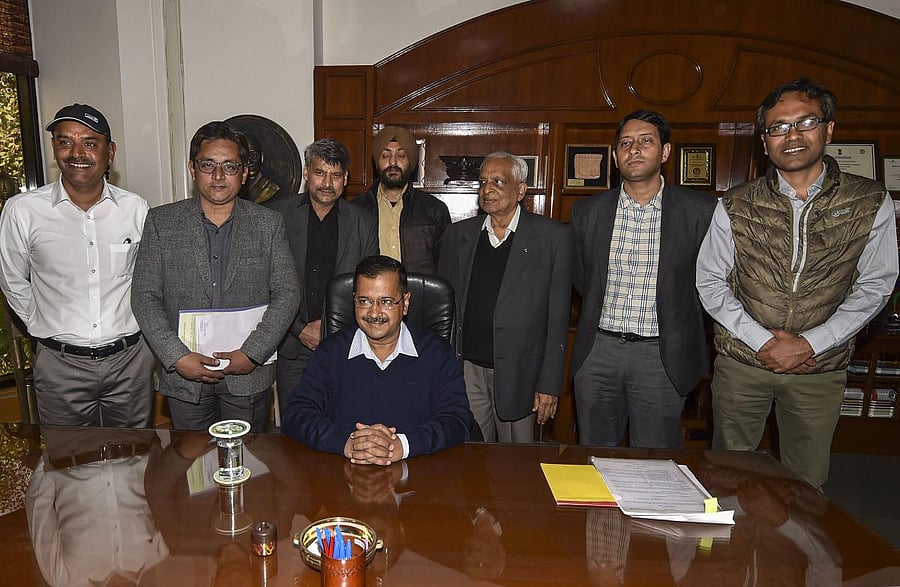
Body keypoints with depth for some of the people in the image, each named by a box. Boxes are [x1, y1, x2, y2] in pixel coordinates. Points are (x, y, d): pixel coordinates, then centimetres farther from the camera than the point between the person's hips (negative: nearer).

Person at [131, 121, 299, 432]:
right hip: (184, 373, 1)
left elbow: (287, 293, -3)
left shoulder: (268, 224, 1)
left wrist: (251, 354, -13)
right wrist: (178, 357, -13)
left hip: (249, 374, 0)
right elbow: (144, 297, -2)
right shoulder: (161, 222, 1)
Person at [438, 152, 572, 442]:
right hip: (466, 368, 2)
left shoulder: (554, 237, -2)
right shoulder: (458, 235, 7)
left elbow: (557, 319, -3)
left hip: (518, 374, -2)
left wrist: (550, 384, -5)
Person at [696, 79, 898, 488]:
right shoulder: (735, 206, -4)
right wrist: (763, 340, -12)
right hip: (741, 362, 0)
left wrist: (810, 344, -12)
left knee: (807, 484, 14)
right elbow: (710, 282, -2)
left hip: (821, 368, 0)